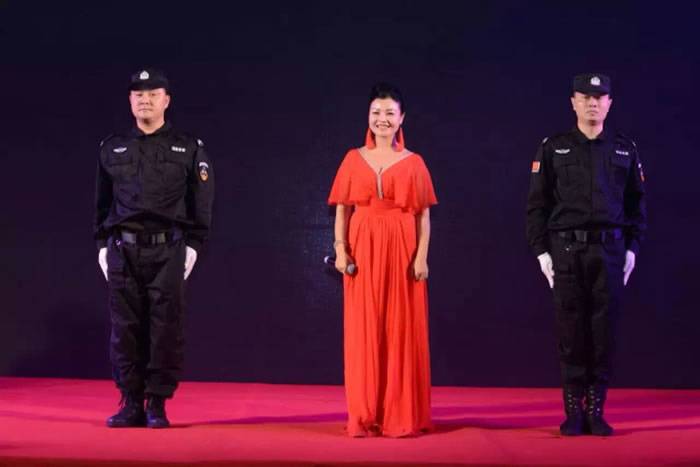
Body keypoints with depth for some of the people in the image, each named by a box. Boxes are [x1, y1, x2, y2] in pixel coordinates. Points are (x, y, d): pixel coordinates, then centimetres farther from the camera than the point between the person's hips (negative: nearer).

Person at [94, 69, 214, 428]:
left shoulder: (189, 149, 5)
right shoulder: (112, 148, 12)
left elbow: (201, 204, 3)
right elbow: (102, 202, 14)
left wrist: (193, 246, -4)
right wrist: (103, 245, 7)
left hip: (168, 250, -2)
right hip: (123, 250, 2)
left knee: (165, 328, -1)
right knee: (125, 328, 2)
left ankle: (157, 405, 7)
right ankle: (131, 404, 10)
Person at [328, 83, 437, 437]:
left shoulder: (413, 163, 5)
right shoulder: (354, 159, 8)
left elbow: (424, 215, 1)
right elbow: (342, 209, 6)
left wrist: (422, 257, -9)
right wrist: (340, 249, -5)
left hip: (402, 252, -1)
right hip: (363, 251, 1)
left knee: (402, 331, 0)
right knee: (363, 332, 2)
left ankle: (401, 416, 7)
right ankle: (364, 416, 8)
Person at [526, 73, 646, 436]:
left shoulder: (625, 149, 10)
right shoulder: (553, 148, 6)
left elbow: (636, 202, 11)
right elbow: (537, 204, 4)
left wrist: (632, 248, 3)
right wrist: (541, 251, -3)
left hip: (610, 249, 1)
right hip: (566, 249, -1)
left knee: (604, 329, 1)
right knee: (570, 329, 0)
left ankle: (596, 410, 8)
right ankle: (573, 410, 7)